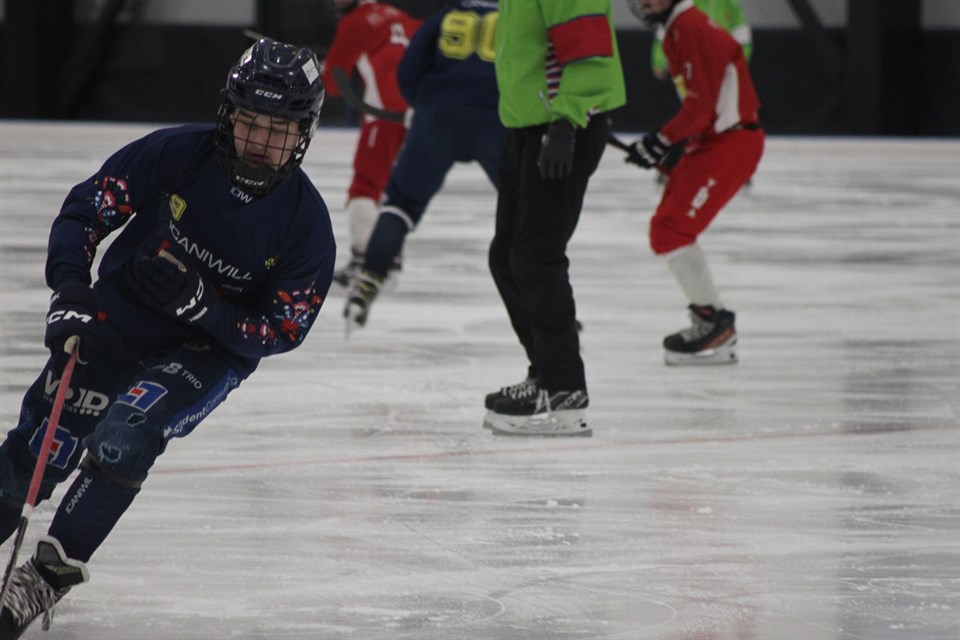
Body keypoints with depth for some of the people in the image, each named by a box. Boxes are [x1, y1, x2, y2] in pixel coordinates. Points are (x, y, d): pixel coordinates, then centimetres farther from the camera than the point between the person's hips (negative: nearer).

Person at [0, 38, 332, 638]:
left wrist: (199, 304, -28)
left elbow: (281, 332, -14)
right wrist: (70, 293, -25)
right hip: (118, 314, 2)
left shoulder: (306, 223, -18)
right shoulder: (176, 154, -18)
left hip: (213, 348, -2)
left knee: (124, 438, -25)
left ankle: (52, 570, -14)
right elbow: (84, 210, -11)